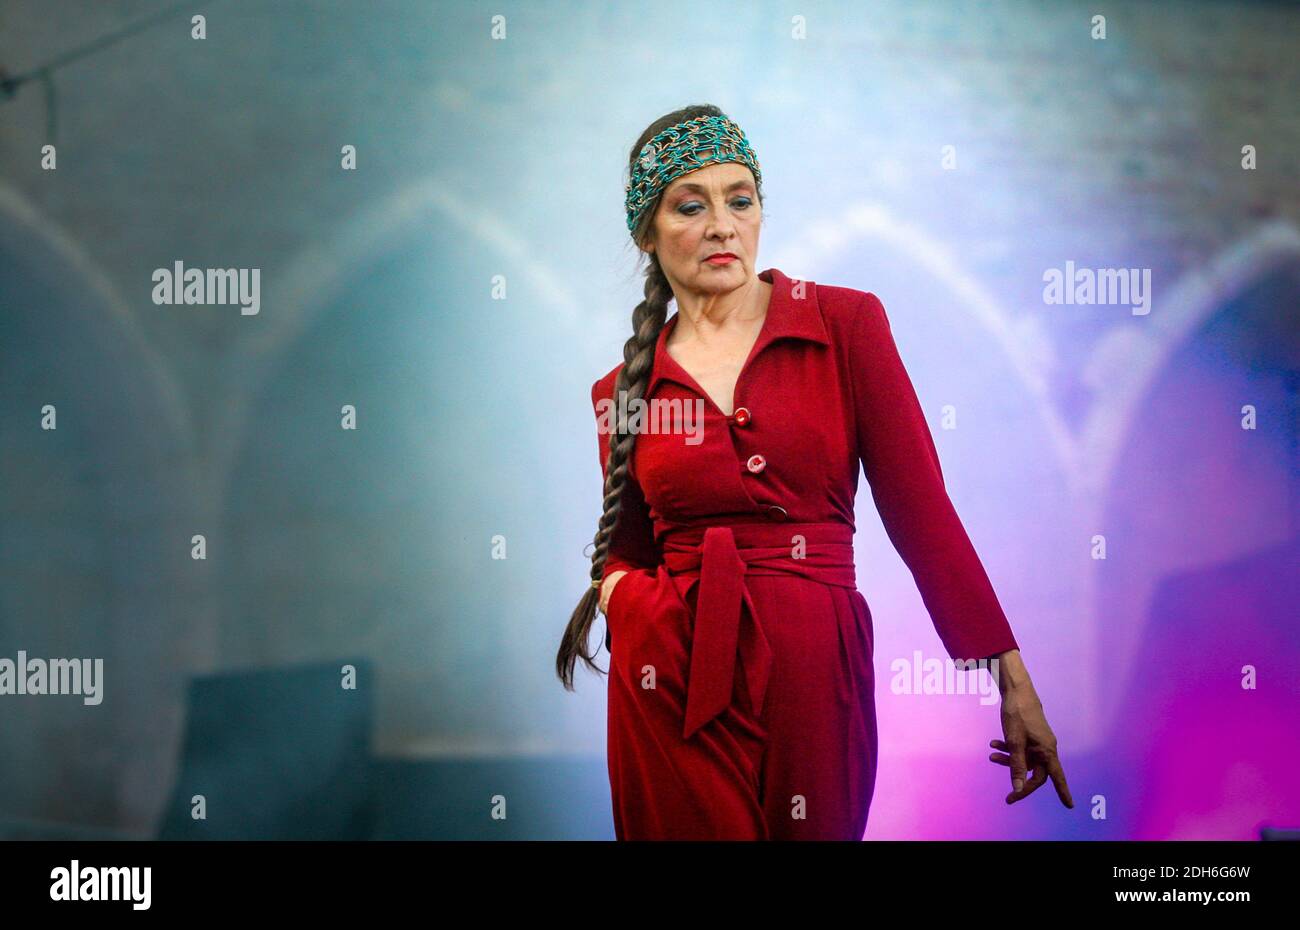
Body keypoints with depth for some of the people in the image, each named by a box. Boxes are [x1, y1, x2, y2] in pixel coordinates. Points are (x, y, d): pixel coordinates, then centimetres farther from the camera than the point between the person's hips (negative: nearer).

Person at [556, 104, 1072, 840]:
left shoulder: (846, 324, 0)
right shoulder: (626, 390, 6)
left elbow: (920, 507, -3)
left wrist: (1012, 679, -8)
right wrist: (618, 594, -7)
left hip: (816, 670, -1)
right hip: (674, 682, 1)